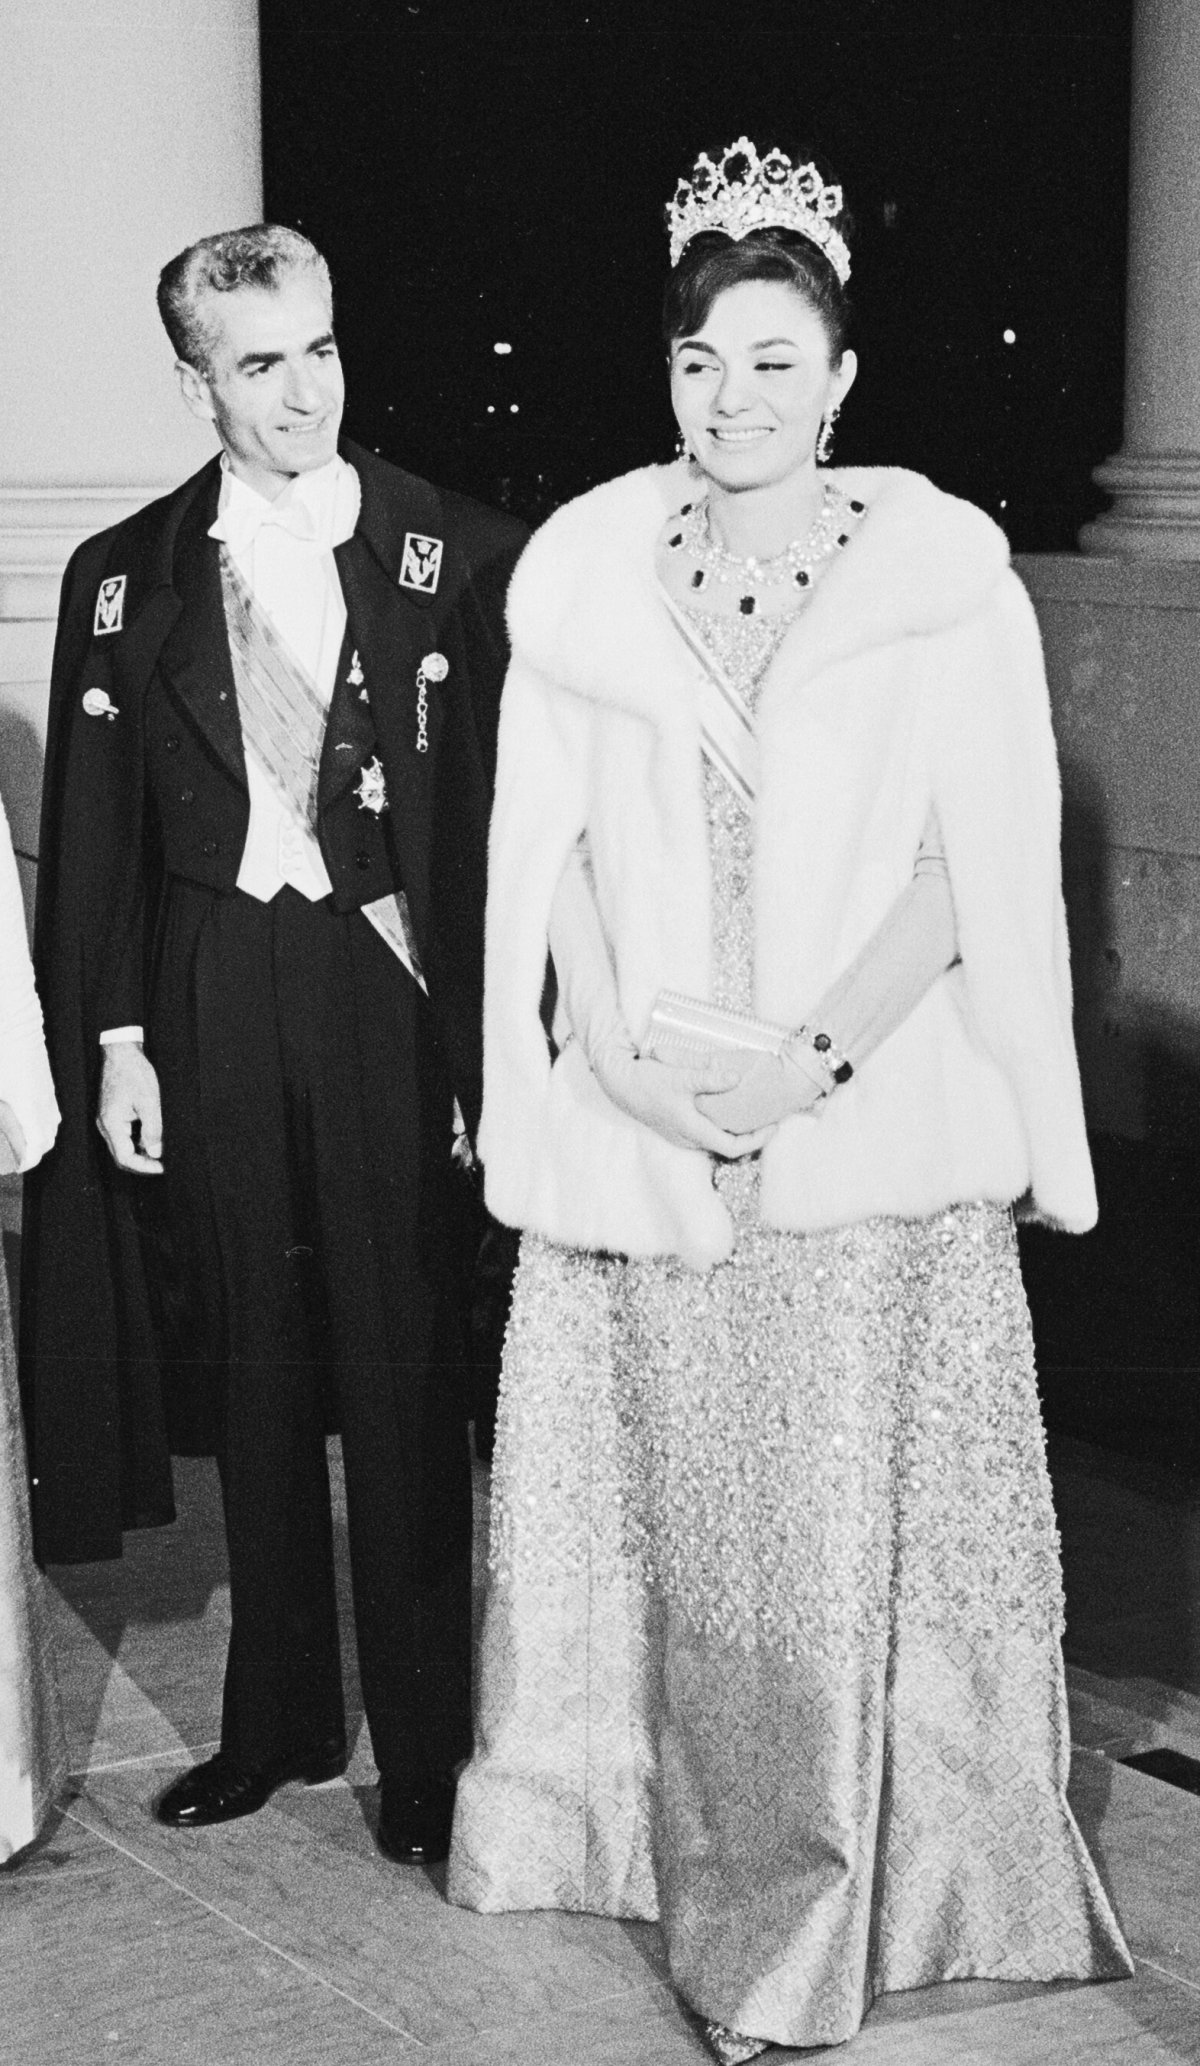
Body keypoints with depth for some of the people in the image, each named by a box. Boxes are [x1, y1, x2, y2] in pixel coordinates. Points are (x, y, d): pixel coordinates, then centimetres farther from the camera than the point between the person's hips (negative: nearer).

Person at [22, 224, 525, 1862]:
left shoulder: (464, 560, -3)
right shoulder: (125, 579, 5)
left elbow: (511, 809, -3)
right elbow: (91, 834, 6)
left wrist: (485, 1037, -7)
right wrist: (111, 1039, 0)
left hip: (391, 993, -3)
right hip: (209, 1008, 3)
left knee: (405, 1380, 1)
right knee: (253, 1373, 12)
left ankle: (427, 1741, 15)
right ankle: (280, 1717, 27)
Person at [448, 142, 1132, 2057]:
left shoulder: (944, 565, -2)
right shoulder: (584, 563, 6)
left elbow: (980, 864, -6)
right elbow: (551, 843, 5)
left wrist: (817, 1053, -15)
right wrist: (619, 1045, -10)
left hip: (876, 1133, -2)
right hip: (639, 1133, 2)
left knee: (854, 1514, 1)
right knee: (671, 1506, 9)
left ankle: (851, 1880, 16)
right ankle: (698, 1838, 27)